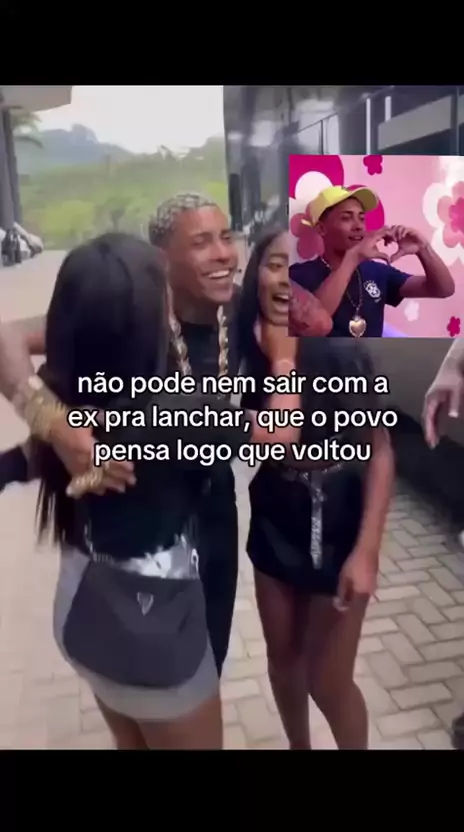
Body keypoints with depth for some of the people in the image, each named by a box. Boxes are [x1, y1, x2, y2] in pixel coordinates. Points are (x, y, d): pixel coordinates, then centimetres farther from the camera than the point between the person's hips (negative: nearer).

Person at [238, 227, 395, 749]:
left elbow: (379, 453, -14)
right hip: (272, 533, 4)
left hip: (337, 537, -3)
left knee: (328, 682, 9)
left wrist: (366, 552, -17)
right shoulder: (242, 353, -13)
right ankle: (298, 747, 51)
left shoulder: (344, 355, -22)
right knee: (283, 658, 22)